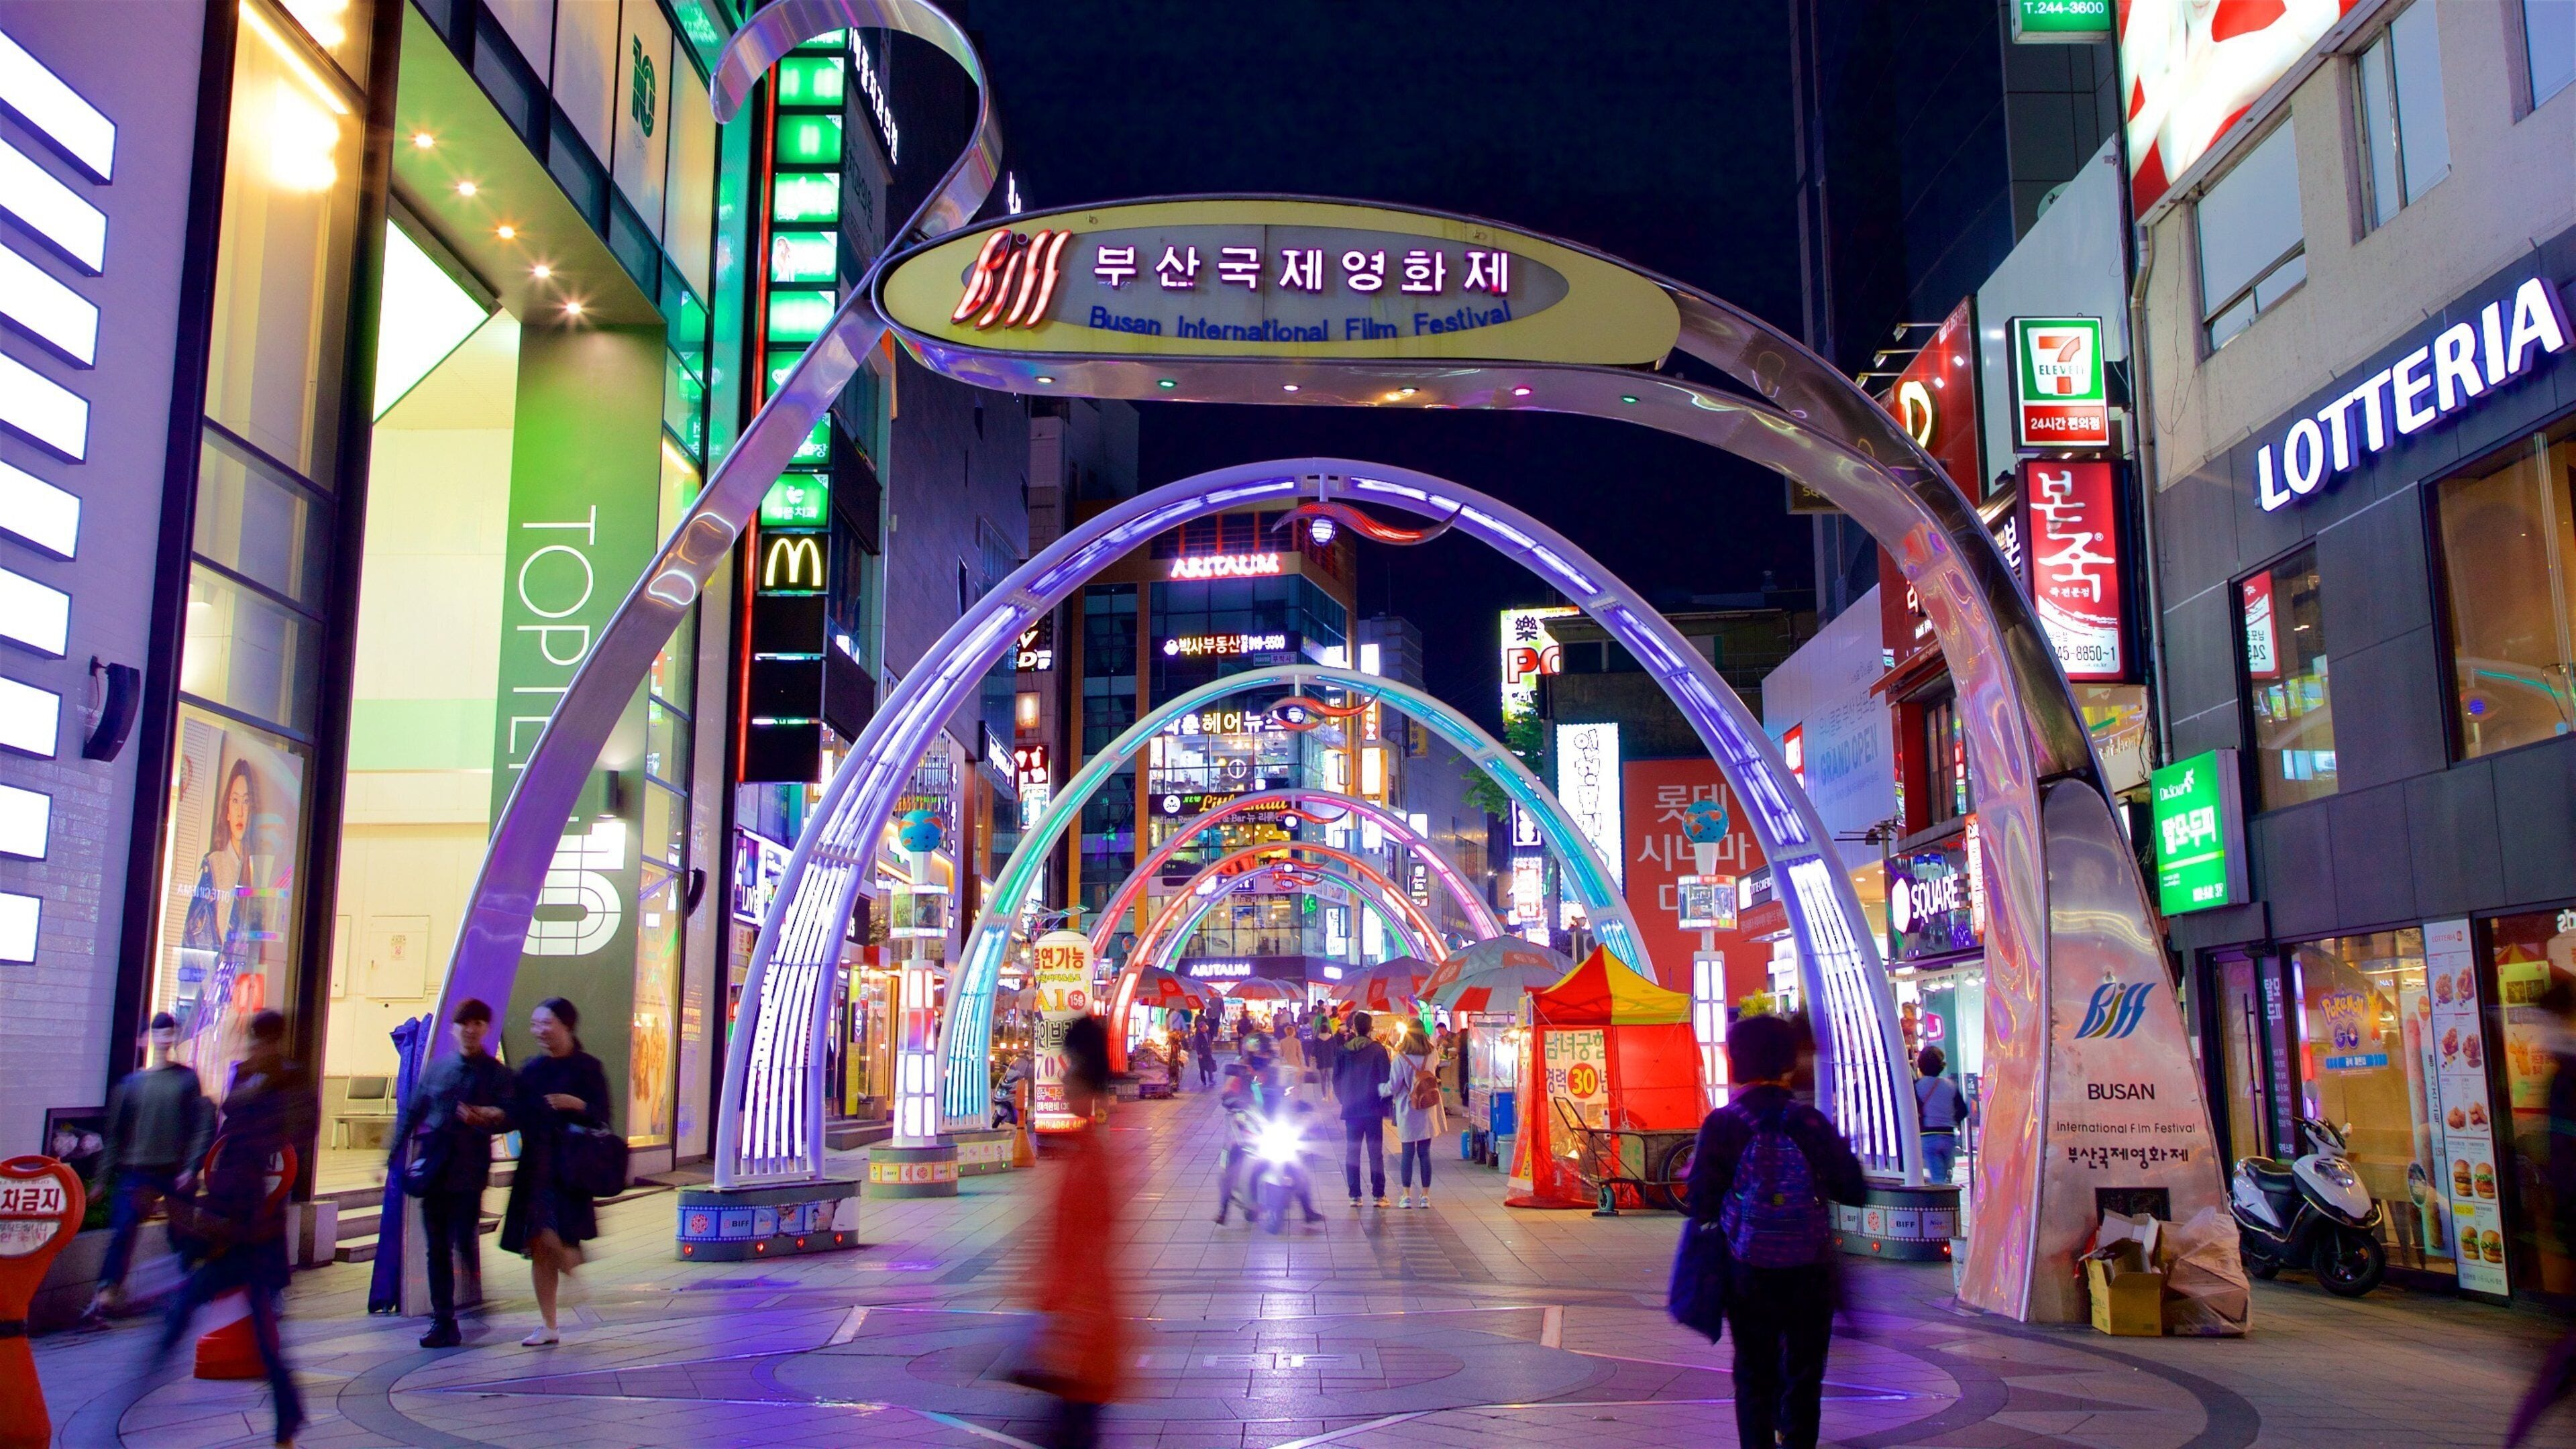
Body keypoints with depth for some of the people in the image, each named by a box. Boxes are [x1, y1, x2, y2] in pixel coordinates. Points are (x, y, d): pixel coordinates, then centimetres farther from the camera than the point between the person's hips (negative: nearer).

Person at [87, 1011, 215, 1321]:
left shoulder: (187, 1079, 3)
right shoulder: (131, 1083, 6)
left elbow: (202, 1126, -1)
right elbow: (115, 1132, 7)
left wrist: (192, 1167, -9)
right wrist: (104, 1176, 4)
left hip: (178, 1174, -1)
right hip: (136, 1172, 1)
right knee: (122, 1232, -10)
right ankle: (107, 1292, -6)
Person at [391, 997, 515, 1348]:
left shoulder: (497, 1074, 2)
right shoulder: (437, 1068, 12)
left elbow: (511, 1117, -7)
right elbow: (411, 1113, 14)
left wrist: (487, 1118, -28)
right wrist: (393, 1157, 8)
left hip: (469, 1172, -3)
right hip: (433, 1170, 3)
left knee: (465, 1243, -8)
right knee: (437, 1249, 5)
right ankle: (443, 1322, 12)